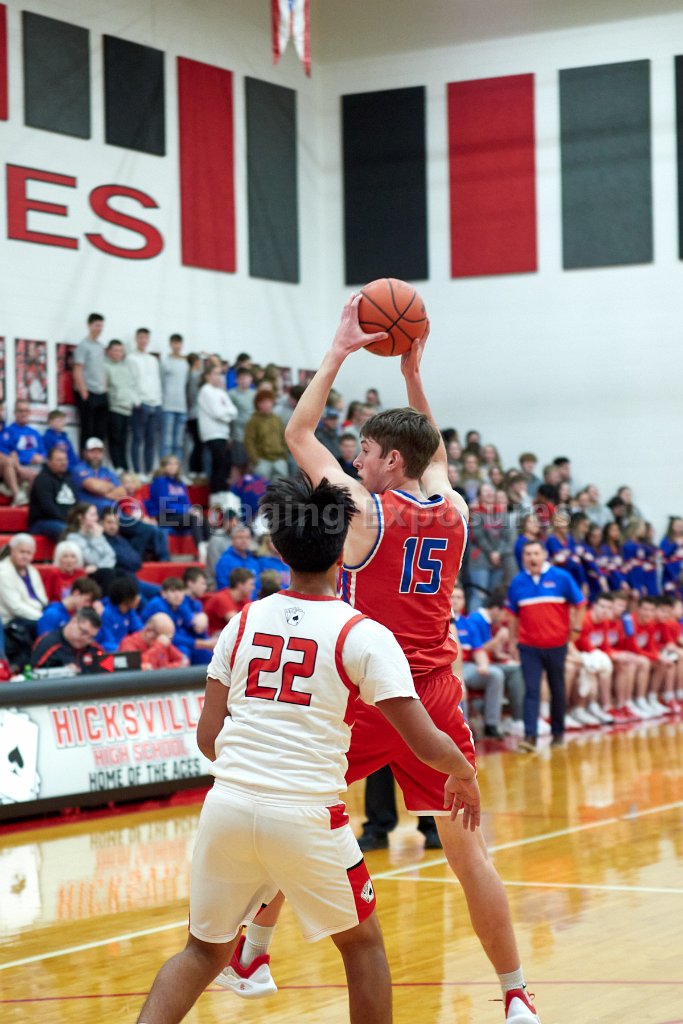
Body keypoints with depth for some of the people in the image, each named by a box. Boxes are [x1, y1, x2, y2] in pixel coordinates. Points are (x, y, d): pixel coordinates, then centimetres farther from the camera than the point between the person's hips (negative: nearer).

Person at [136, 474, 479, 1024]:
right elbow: (427, 744, -6)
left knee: (204, 951, 19)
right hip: (307, 815, -3)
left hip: (228, 806, 4)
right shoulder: (362, 634, -4)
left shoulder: (243, 622, 8)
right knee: (362, 942, 20)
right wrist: (464, 772, 15)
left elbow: (208, 737, 10)